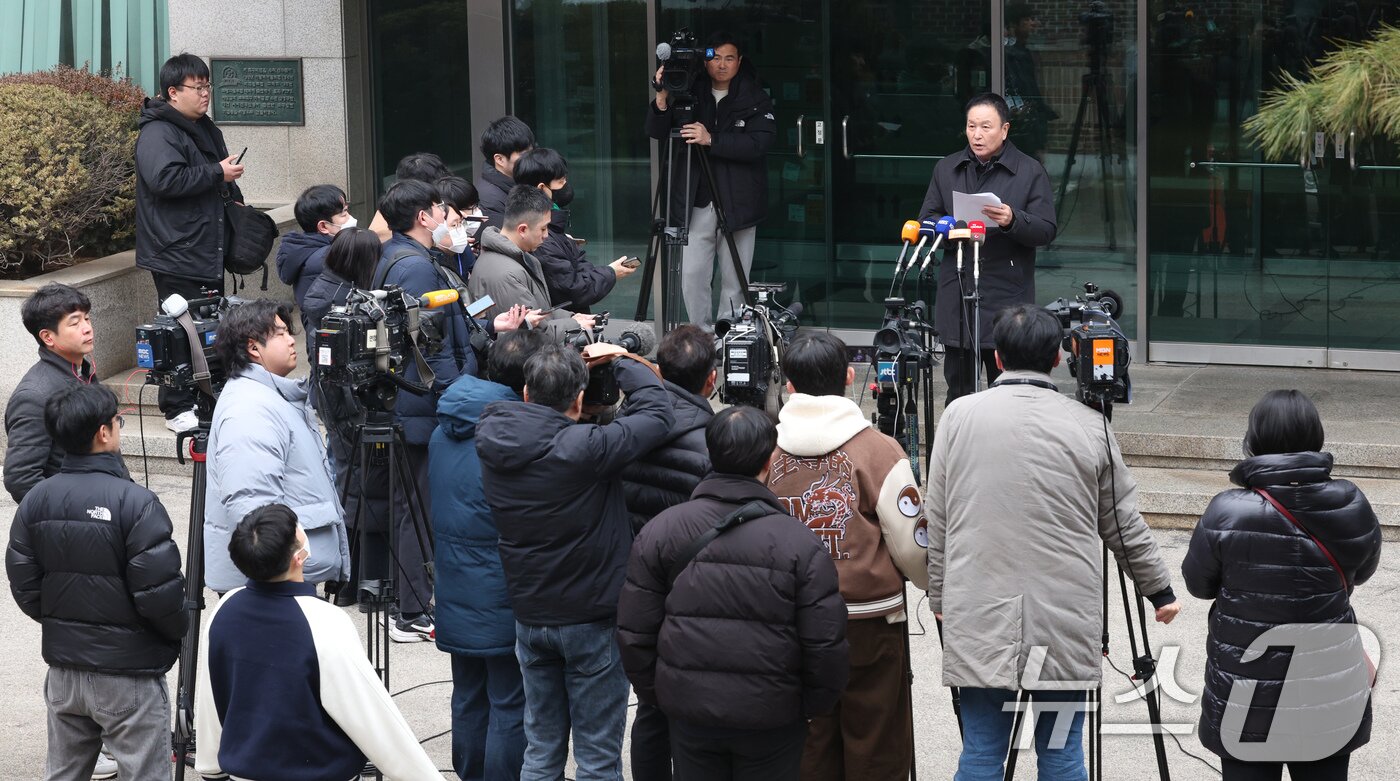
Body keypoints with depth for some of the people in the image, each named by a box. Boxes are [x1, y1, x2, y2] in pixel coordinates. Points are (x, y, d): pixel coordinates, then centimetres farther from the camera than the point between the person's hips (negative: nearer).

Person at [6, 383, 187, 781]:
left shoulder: (36, 499, -2)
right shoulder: (134, 502, -19)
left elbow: (23, 584, 3)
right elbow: (158, 589, -20)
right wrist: (179, 629, 0)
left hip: (63, 668, 6)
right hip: (128, 673, -6)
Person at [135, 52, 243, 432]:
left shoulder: (205, 129, 18)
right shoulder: (158, 133, -13)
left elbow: (224, 185, 34)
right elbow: (165, 179, -29)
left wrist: (235, 200, 19)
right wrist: (218, 174, -21)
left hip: (209, 253, 10)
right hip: (176, 255, -10)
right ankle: (178, 410, -3)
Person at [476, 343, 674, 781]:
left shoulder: (495, 444, -9)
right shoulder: (582, 448, -26)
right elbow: (658, 413, -16)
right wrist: (620, 360, -2)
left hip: (530, 617, 6)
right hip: (592, 619, -6)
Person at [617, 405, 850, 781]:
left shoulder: (660, 531, -5)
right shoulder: (800, 542, -12)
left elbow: (634, 633, 0)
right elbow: (825, 646, -11)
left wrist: (653, 693, 14)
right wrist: (815, 705, 6)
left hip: (689, 710, 2)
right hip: (772, 720, -2)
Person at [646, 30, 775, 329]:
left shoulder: (755, 98, -1)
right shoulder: (690, 93, 5)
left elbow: (761, 142, -14)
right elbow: (655, 133, 3)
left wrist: (712, 140, -22)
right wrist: (662, 100, -16)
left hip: (737, 203, -2)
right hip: (697, 203, 2)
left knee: (734, 280, 2)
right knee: (692, 275, -2)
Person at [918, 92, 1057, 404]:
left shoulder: (1030, 172, 2)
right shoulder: (946, 169, 14)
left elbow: (1046, 230, -4)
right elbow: (926, 220, 14)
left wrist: (1013, 221, -23)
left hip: (1007, 298, -4)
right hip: (956, 295, 4)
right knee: (958, 386, 7)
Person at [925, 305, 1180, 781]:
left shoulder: (959, 416, 1)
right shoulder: (1090, 428, 0)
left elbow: (936, 521, 5)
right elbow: (1125, 526, 9)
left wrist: (939, 596, 16)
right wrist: (1159, 591, 22)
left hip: (978, 621, 0)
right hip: (1066, 623, 0)